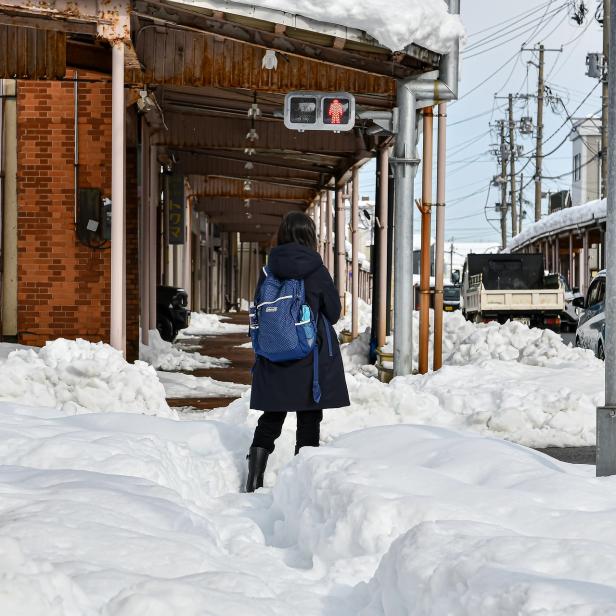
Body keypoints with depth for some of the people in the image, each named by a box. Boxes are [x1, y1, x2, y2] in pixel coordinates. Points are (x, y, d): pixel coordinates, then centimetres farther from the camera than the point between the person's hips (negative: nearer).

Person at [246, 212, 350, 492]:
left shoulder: (268, 272, -3)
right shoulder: (317, 271, -11)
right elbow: (334, 312, -2)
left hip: (273, 359, 3)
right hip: (312, 359, -3)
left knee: (270, 419, 13)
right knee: (309, 421, 6)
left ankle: (254, 480, 9)